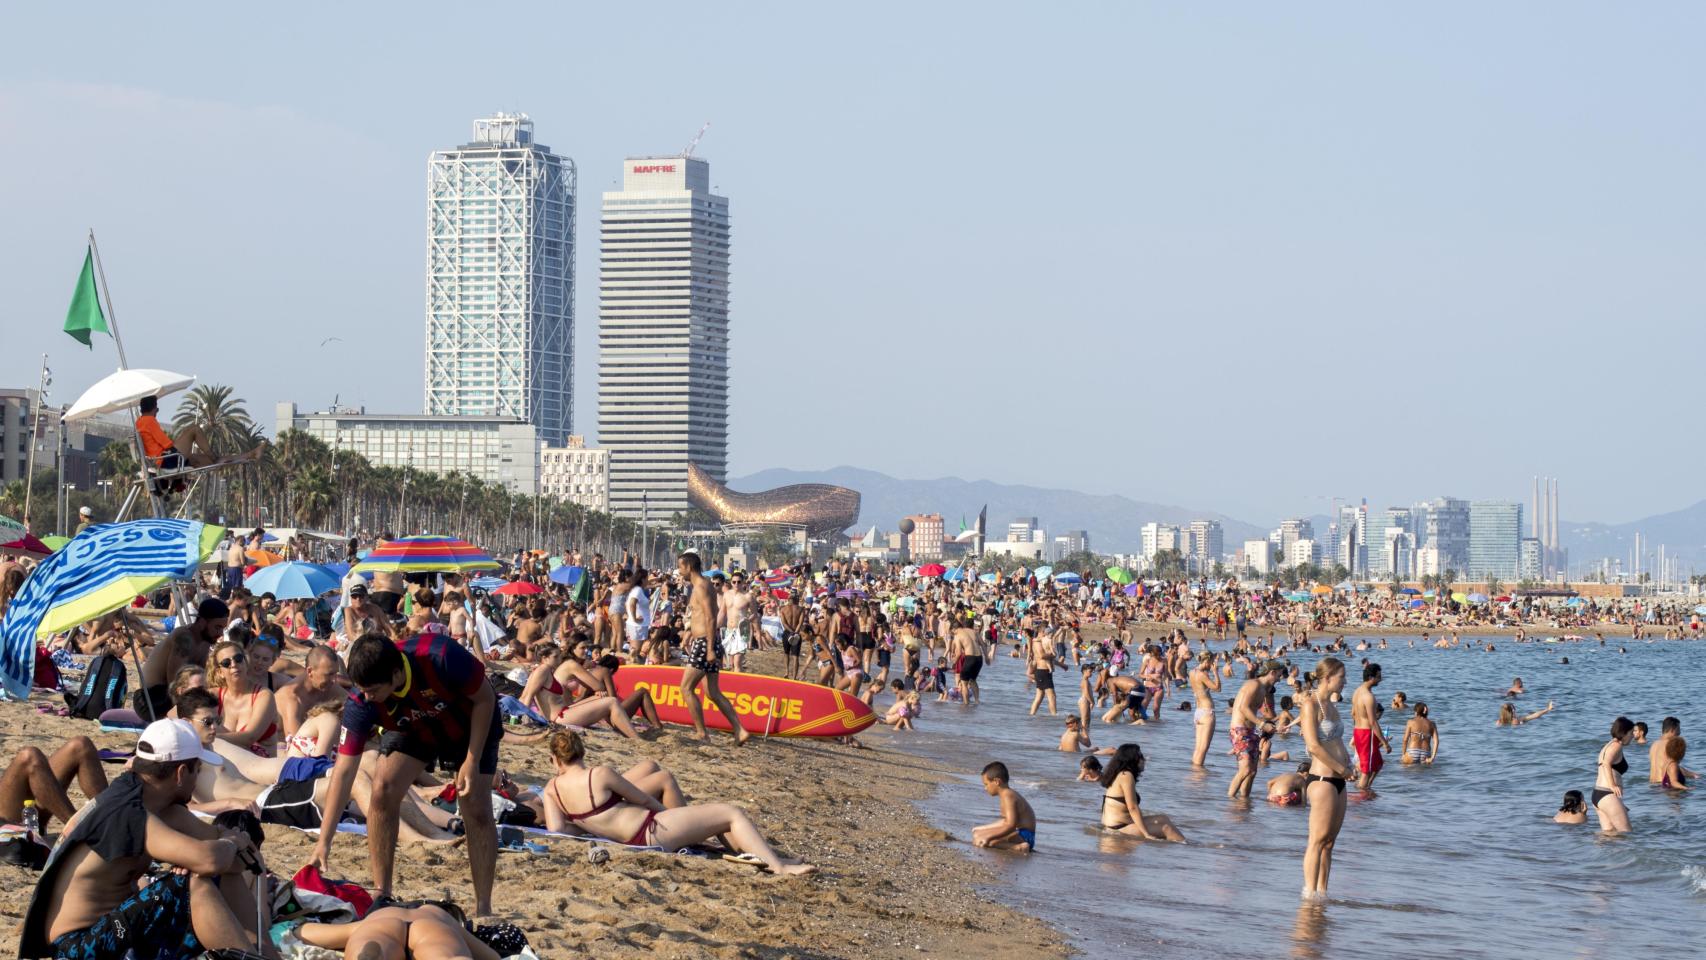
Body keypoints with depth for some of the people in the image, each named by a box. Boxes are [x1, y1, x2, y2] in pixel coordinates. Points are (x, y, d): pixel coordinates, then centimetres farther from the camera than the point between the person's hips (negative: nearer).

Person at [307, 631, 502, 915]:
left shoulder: (441, 657, -41)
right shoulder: (361, 702, -31)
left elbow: (485, 699, -23)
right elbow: (344, 769, -27)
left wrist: (472, 762, -25)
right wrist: (324, 841, -28)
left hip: (471, 724, -2)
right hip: (412, 730, 2)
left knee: (476, 810, -14)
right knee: (383, 790, -19)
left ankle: (483, 908, -2)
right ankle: (382, 895, -6)